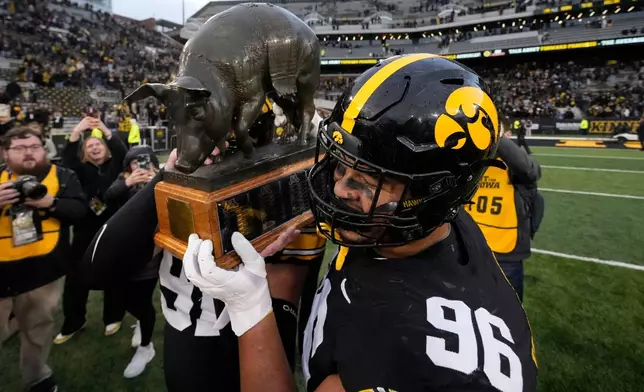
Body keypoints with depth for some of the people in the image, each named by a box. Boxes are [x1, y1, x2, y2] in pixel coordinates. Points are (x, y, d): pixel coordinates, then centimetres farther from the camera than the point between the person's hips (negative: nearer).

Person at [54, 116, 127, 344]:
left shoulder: (114, 165, 5)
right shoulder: (82, 170, 7)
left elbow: (123, 153, -14)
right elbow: (66, 160, -12)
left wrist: (106, 131, -28)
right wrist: (76, 133, -26)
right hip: (86, 231, 2)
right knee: (76, 277, 6)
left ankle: (113, 317, 25)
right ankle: (73, 322, 23)